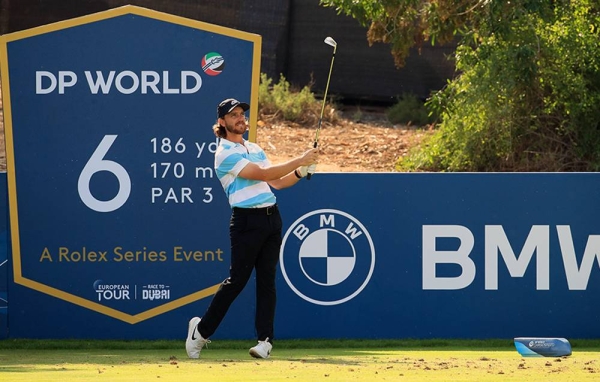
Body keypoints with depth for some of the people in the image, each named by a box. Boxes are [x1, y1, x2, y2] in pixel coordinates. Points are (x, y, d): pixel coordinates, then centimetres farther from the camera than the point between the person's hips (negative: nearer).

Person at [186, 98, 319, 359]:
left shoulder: (255, 149, 20)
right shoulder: (224, 153, -7)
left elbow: (275, 183, 20)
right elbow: (263, 174, -15)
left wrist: (301, 173, 3)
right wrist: (300, 161, -15)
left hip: (271, 218, 7)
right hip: (247, 219, -7)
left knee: (267, 280, 1)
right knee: (237, 280, -7)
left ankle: (265, 340, -1)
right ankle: (202, 329, 8)